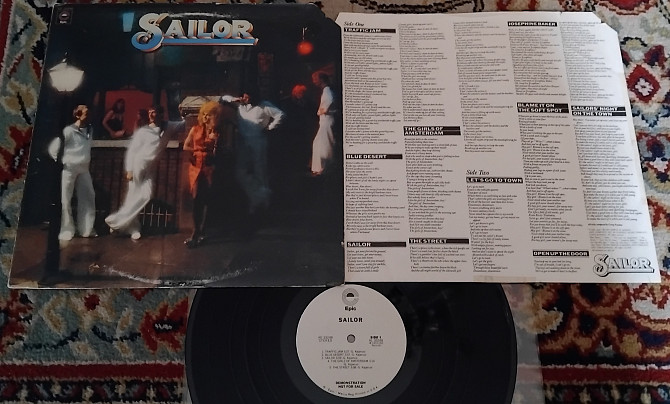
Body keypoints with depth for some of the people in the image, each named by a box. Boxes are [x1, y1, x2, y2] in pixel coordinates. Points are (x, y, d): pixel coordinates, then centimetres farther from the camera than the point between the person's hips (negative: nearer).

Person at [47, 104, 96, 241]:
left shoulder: (89, 130, 7)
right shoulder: (69, 130, -11)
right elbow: (53, 147, -9)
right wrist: (60, 161, -6)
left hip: (83, 169, 6)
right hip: (69, 168, -6)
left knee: (88, 197, 8)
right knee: (65, 199, 0)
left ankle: (86, 229, 18)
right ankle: (66, 230, 7)